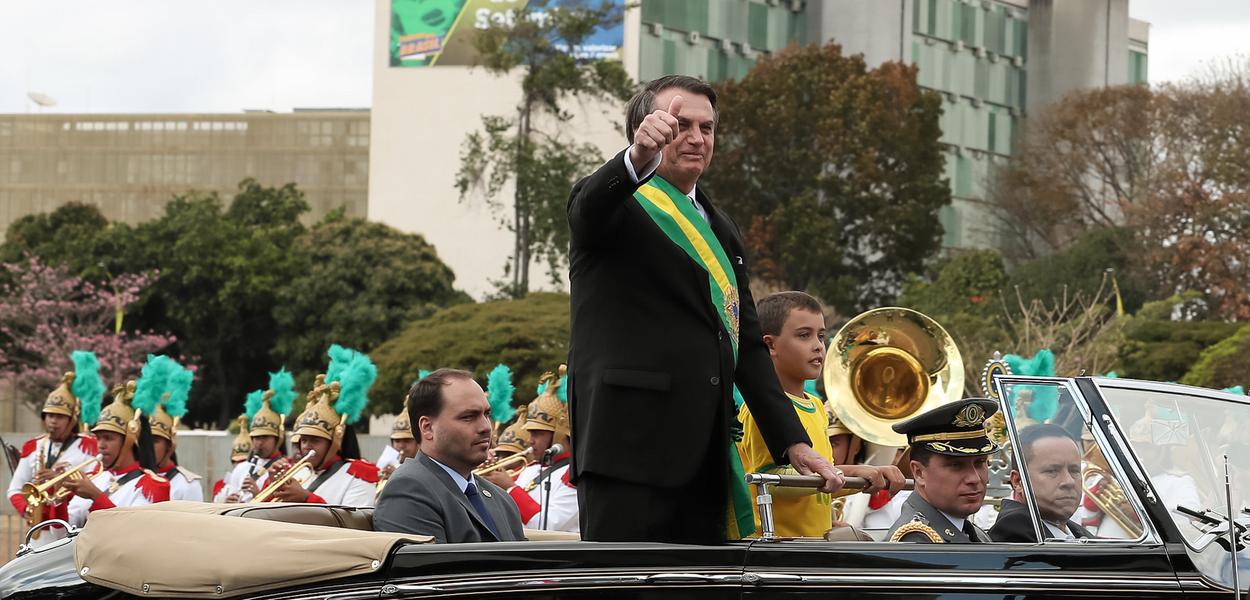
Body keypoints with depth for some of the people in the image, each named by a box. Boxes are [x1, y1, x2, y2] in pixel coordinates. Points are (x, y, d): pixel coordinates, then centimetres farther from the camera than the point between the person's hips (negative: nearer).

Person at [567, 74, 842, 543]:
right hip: (630, 443, -7)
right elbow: (590, 205, -25)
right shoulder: (613, 205, 2)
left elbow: (747, 344, 23)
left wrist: (792, 441, 14)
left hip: (703, 454, 7)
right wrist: (638, 156, -46)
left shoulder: (720, 230, 24)